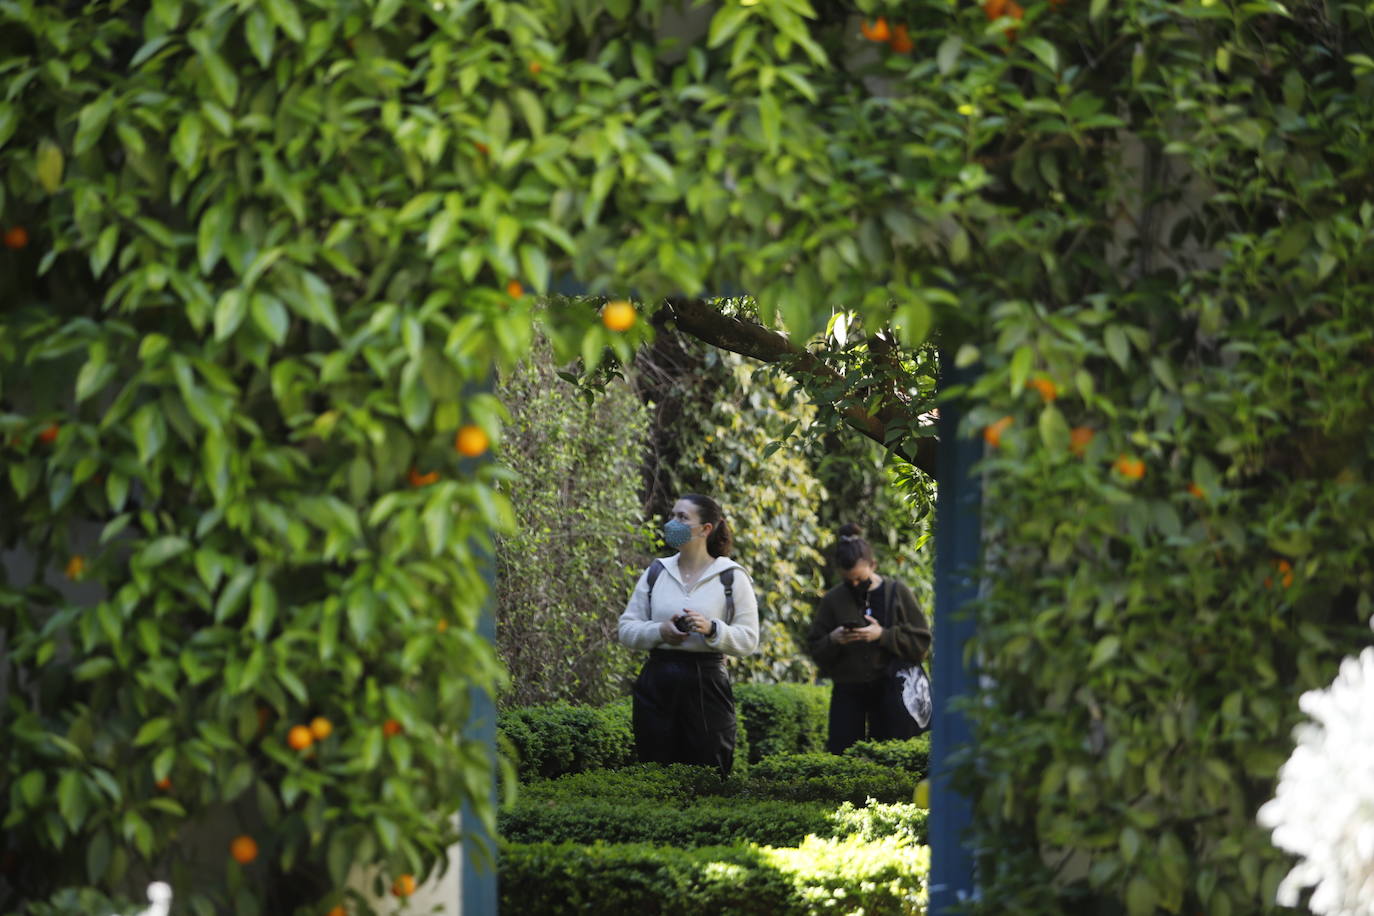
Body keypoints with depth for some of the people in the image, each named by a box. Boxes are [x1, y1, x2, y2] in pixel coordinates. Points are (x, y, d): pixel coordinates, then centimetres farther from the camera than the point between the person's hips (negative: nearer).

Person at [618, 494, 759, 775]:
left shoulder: (731, 577, 2)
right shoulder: (655, 574, 12)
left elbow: (748, 639, -2)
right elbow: (626, 628, 9)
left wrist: (712, 630, -20)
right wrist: (659, 631, -10)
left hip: (707, 686, -3)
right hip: (656, 685, 3)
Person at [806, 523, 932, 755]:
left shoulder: (897, 593, 0)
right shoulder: (833, 600, 6)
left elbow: (921, 643, -3)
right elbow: (815, 649, 11)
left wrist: (883, 635, -16)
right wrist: (833, 640, -11)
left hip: (890, 691, -2)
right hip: (848, 692, 2)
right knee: (841, 753, -4)